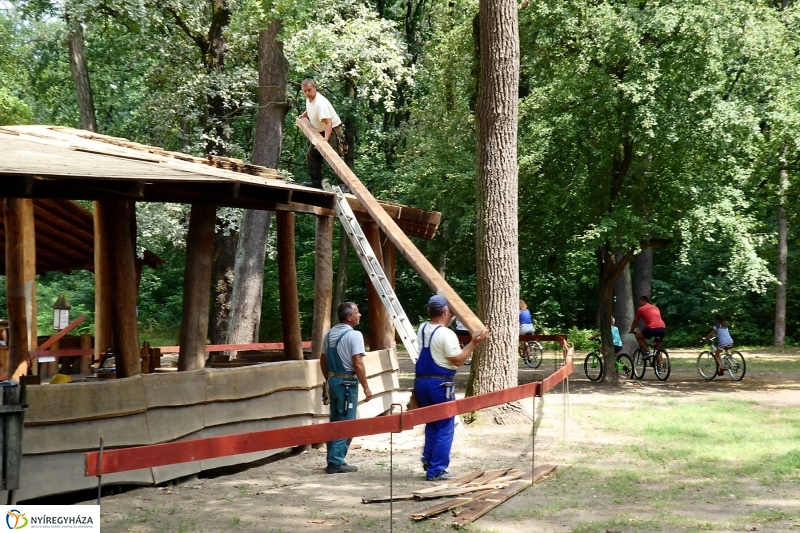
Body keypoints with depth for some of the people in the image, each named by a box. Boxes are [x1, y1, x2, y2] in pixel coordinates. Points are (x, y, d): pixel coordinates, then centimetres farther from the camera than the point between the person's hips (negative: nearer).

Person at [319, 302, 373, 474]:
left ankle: (333, 460, 21)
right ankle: (336, 463, -2)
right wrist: (366, 388, -11)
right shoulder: (354, 335, -13)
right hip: (347, 382, -8)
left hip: (333, 381, 8)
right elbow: (358, 364, -17)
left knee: (335, 421, 16)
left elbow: (323, 361, 15)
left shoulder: (329, 334, 10)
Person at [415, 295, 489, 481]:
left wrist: (449, 319, 29)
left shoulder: (422, 329, 8)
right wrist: (474, 343, -10)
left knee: (431, 424, 20)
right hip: (440, 384, -7)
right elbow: (458, 360, -13)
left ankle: (429, 462, 18)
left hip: (421, 381, 7)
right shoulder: (446, 334, -15)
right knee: (445, 427, 1)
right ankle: (436, 470, 0)